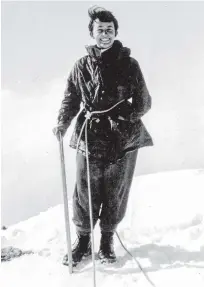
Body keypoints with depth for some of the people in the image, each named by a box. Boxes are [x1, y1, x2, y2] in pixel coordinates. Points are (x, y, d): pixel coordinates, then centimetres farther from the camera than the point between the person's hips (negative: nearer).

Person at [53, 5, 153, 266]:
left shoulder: (129, 64, 3)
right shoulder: (81, 66, 5)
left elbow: (144, 102, 4)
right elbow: (70, 100, 6)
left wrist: (127, 116, -15)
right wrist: (62, 123, -12)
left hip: (124, 140, 0)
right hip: (90, 139, 0)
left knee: (116, 194, 10)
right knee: (85, 194, 4)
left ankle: (107, 240, 30)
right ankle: (82, 240, 25)